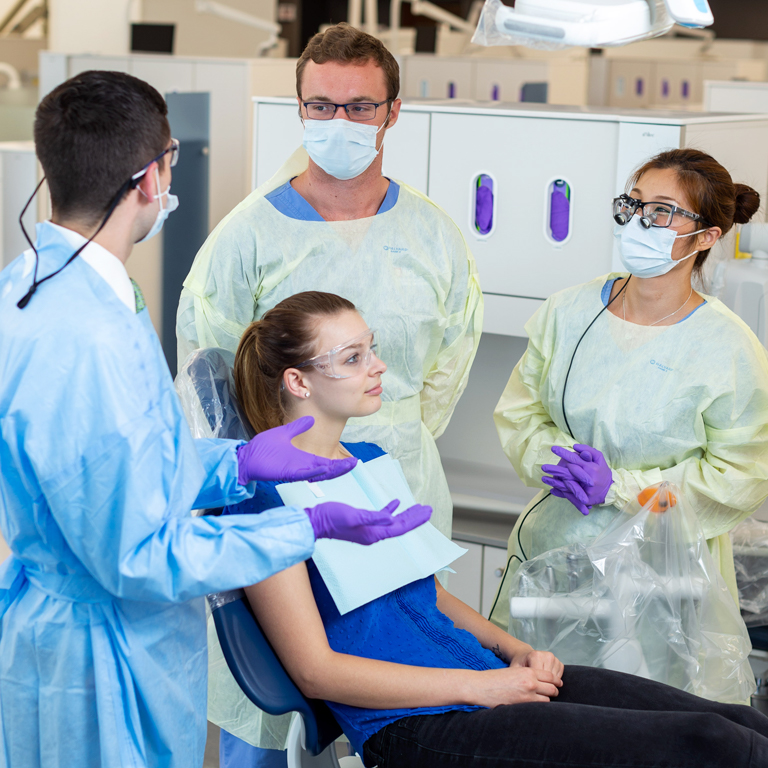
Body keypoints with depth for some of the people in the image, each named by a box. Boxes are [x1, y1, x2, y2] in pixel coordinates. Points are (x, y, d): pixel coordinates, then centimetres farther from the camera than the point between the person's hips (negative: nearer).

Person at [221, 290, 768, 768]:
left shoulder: (369, 460, 16)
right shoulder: (267, 496, -9)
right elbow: (316, 670, -14)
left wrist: (512, 649, 5)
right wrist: (479, 686, -14)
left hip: (491, 677, 8)